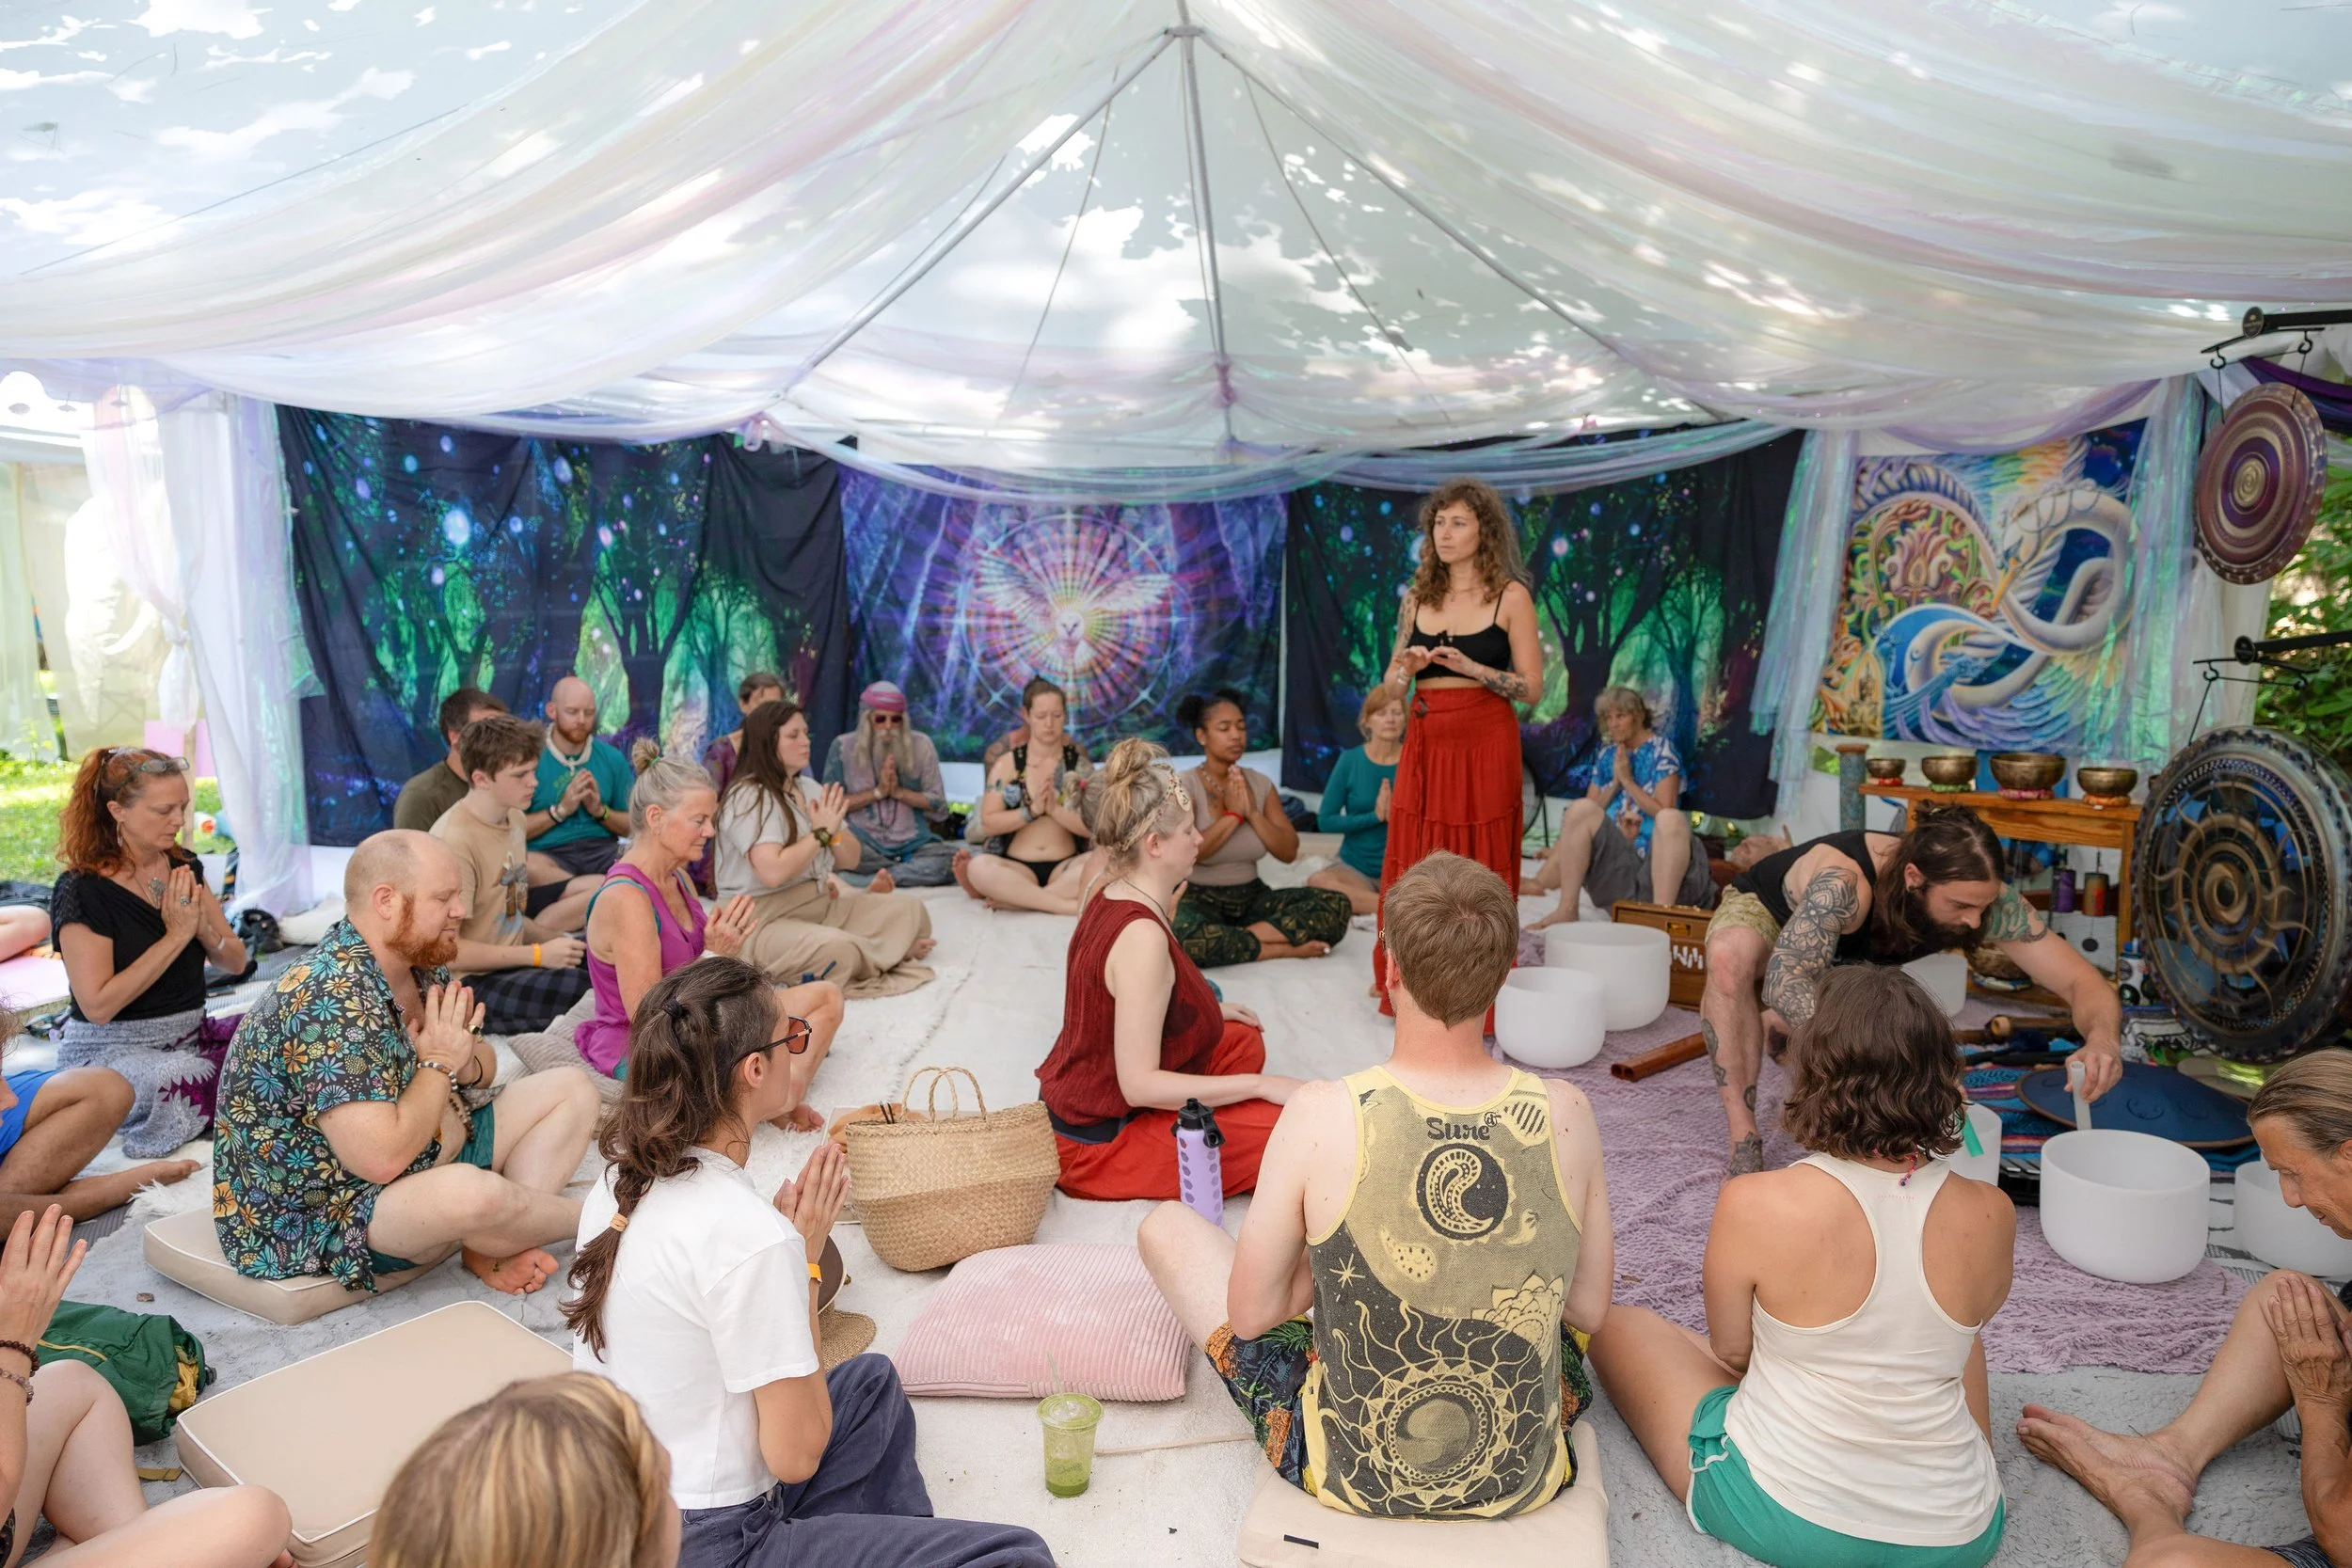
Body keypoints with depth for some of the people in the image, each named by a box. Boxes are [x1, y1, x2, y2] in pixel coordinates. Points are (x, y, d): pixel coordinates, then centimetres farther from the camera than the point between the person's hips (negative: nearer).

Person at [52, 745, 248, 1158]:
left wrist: (202, 926, -15)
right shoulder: (82, 890, -13)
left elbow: (235, 963, 5)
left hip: (189, 1036, 6)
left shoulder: (184, 868, 4)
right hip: (111, 1051, -6)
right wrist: (175, 936, -19)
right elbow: (97, 1005, -20)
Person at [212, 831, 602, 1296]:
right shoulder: (330, 1004, -27)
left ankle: (493, 1247, -11)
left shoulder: (421, 964, 1)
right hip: (317, 1215, -10)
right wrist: (439, 1064, -18)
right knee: (472, 1192, -38)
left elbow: (484, 1064, 16)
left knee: (572, 1089, 6)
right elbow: (382, 1161, -33)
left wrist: (466, 1063, -9)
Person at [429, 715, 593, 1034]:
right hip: (473, 985, -8)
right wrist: (539, 955, -16)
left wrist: (555, 939, 2)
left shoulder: (514, 818, 8)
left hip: (511, 963, 8)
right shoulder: (455, 841, -19)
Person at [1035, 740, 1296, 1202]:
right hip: (1097, 1142, -10)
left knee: (1243, 1041, 18)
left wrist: (1209, 1010, 14)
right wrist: (1259, 1084, -23)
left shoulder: (1109, 899, 1)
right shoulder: (1142, 936, -28)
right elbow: (1139, 1084, -29)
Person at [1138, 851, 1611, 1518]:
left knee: (1166, 1226, 16)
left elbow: (1250, 1314, -13)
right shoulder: (1565, 1115, -18)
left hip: (1352, 1477, -2)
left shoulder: (1321, 1116, -26)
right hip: (1526, 1483, 3)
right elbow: (1589, 1312, -3)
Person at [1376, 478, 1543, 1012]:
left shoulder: (1510, 596, -1)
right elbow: (1391, 682, 16)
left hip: (1483, 742, -4)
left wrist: (1472, 668, -17)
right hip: (1425, 741, 4)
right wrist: (1406, 667, -6)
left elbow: (1531, 688, -5)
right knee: (1414, 866, 4)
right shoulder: (1417, 596, 11)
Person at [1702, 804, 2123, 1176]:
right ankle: (1745, 1145, -31)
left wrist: (2103, 1037, -49)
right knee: (1729, 957, -42)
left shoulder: (1984, 897, -30)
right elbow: (1783, 986, -55)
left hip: (1846, 962, 6)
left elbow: (2084, 981, -25)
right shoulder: (1843, 882, -45)